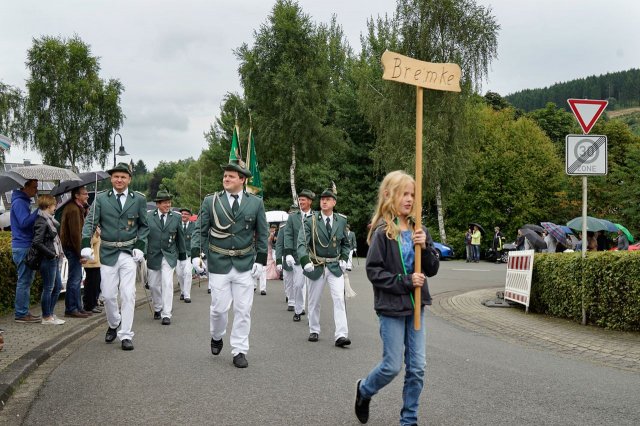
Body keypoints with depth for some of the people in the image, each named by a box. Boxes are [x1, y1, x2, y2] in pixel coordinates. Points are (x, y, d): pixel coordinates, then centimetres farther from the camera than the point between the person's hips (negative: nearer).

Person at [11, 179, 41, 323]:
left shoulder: (24, 201, 18)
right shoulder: (19, 202, -13)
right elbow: (24, 222, -23)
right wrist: (38, 211, -22)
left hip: (25, 247, 10)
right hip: (22, 247, -10)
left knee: (26, 280, 14)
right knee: (24, 281, -6)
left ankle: (22, 311, 20)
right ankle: (21, 314, -2)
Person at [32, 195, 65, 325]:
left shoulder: (49, 219, 12)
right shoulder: (42, 222, -16)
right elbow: (37, 243, -23)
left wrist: (58, 253, 9)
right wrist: (51, 254, -17)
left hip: (54, 260, 10)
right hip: (48, 260, -10)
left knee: (58, 286, 15)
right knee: (48, 288, -1)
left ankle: (50, 313, 24)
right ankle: (46, 317, 9)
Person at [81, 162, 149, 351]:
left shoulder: (139, 200, 4)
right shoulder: (101, 199, 2)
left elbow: (144, 226, 10)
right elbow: (90, 222, -4)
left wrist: (140, 246, -4)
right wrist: (86, 245, -19)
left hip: (129, 253, -1)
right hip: (108, 253, 1)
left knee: (128, 294, -6)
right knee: (108, 295, 7)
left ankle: (126, 335, 1)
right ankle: (114, 325, 34)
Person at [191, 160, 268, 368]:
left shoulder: (256, 203, 3)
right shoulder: (211, 201, 2)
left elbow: (262, 234, 7)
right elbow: (200, 230, 2)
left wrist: (260, 260, 1)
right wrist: (195, 254, -10)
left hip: (245, 265, 1)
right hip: (218, 264, -1)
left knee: (243, 310, 3)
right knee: (219, 307, 2)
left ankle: (239, 351, 14)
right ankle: (216, 337, 32)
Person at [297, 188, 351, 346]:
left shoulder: (341, 221, 3)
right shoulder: (311, 221, -7)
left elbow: (345, 243, 16)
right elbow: (302, 243, -15)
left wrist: (344, 258, -1)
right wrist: (305, 261, -31)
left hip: (335, 267, 1)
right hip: (316, 267, -1)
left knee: (339, 299, -11)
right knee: (314, 301, 10)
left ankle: (341, 335, -13)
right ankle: (314, 331, 28)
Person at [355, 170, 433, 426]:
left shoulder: (417, 230, 5)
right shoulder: (382, 232, -12)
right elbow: (373, 271, -14)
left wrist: (424, 247, -12)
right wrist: (405, 282, -19)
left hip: (415, 306, 5)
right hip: (391, 308, -5)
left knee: (417, 367, 6)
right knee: (393, 366, 1)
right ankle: (364, 390, 31)